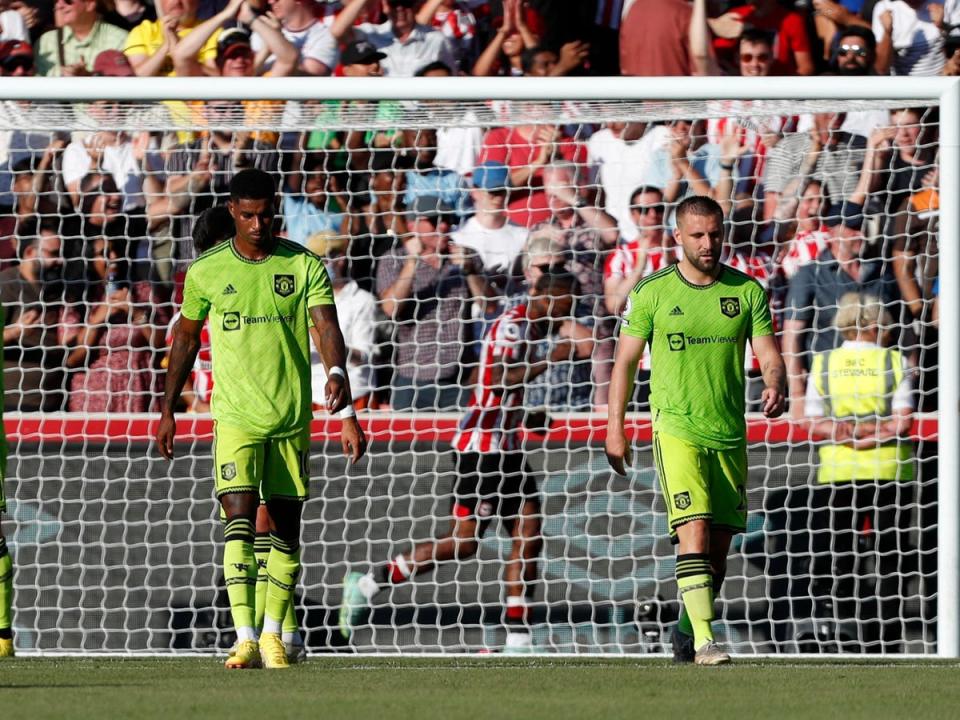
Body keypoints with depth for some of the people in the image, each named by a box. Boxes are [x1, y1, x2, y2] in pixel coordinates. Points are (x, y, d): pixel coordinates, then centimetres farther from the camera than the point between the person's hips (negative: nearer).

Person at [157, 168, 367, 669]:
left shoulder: (304, 266, -1)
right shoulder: (206, 273, 1)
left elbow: (328, 332, -10)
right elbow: (186, 340, 14)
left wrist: (343, 399, -26)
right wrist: (168, 411, 16)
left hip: (292, 419, 1)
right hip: (236, 417, -1)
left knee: (286, 530, 7)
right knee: (240, 524, -15)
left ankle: (273, 633, 22)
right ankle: (245, 641, -21)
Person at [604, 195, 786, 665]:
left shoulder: (747, 291, 5)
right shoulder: (652, 292, 0)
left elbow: (769, 354, 3)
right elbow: (625, 360, 7)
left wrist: (775, 385, -20)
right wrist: (615, 428, 3)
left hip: (729, 434, 4)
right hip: (676, 429, -3)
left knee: (719, 547, 9)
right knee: (693, 533, -19)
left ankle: (686, 631, 30)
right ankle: (704, 643, -24)